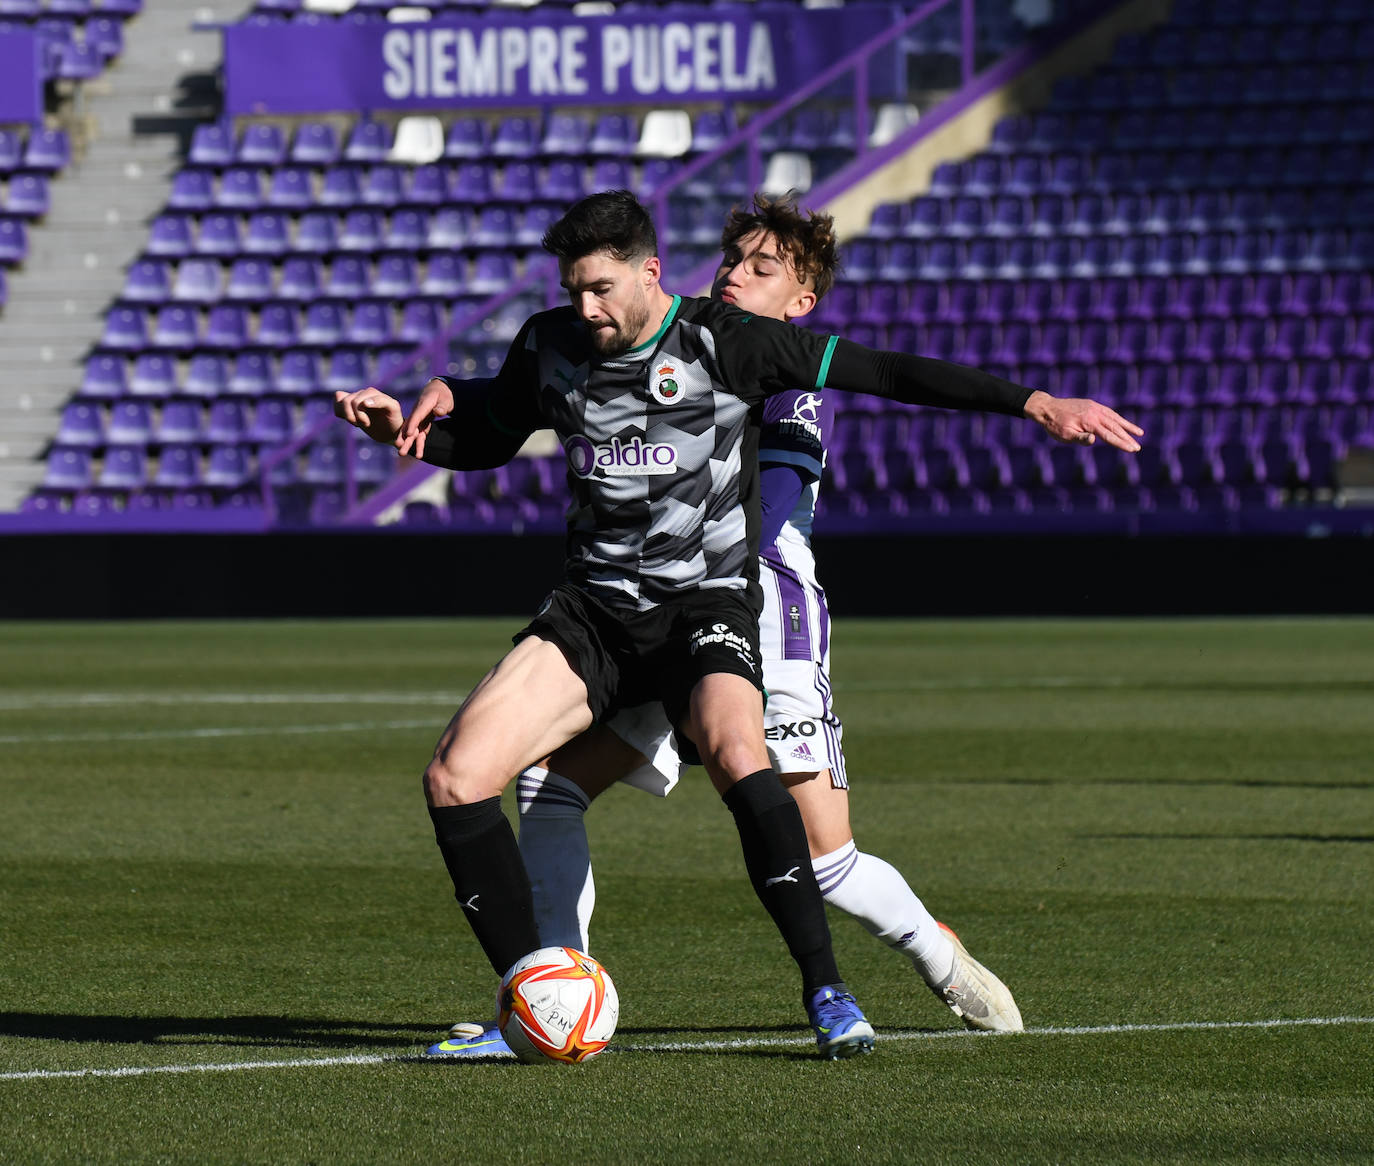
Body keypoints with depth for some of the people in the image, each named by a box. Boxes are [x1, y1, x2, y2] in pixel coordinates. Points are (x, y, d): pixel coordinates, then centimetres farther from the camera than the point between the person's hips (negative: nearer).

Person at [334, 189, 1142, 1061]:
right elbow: (485, 441, 24)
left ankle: (826, 991, -28)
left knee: (734, 750, -36)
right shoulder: (549, 346, 5)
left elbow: (883, 370, -10)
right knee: (455, 778, -14)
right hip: (593, 607, 5)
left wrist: (1034, 403, -15)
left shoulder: (722, 342, -9)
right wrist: (402, 427, 3)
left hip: (703, 600, -5)